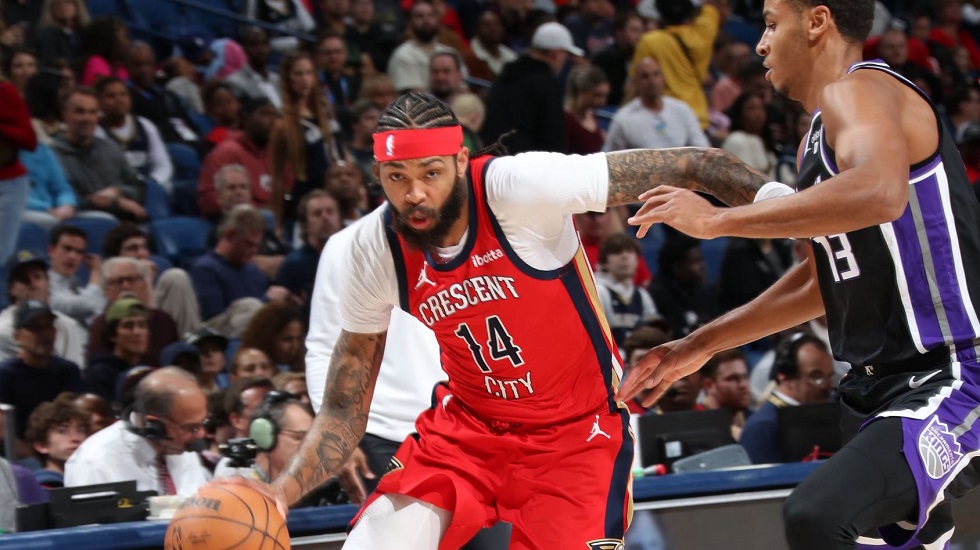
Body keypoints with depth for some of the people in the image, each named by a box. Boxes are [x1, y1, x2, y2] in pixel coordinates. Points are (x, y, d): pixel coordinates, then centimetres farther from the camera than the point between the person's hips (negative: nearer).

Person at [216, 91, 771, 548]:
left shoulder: (520, 186, -24)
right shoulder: (375, 249, -11)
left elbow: (686, 168, -20)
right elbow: (344, 411, -5)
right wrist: (284, 491, -21)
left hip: (579, 430, -3)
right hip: (468, 424, 3)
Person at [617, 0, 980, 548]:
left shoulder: (860, 90, -14)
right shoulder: (818, 139, 18)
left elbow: (880, 192, -37)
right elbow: (823, 281, 30)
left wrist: (717, 220, -31)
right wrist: (702, 344, 29)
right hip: (884, 382, 11)